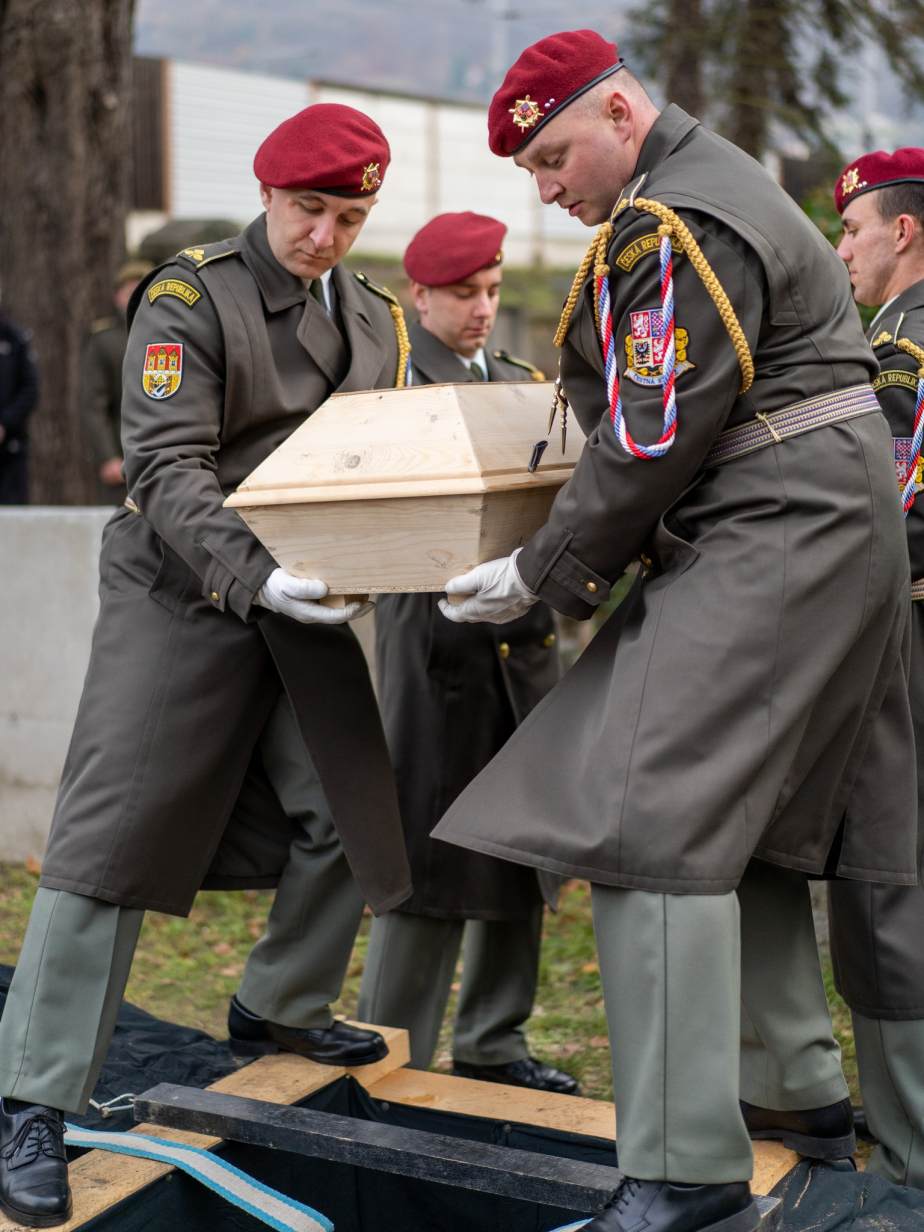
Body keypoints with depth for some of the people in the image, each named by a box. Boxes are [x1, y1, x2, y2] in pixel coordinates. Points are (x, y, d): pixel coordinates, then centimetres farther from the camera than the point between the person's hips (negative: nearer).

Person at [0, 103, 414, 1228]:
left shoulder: (376, 320, 13)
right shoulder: (188, 300, -8)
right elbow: (167, 468, -17)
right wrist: (250, 574, -32)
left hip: (305, 604, 7)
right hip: (181, 597, -6)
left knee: (347, 813, 8)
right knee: (115, 834, -9)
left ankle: (278, 1008, 33)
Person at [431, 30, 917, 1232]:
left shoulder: (676, 228, -15)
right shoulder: (717, 182, 20)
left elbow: (653, 443, -19)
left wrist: (543, 573, -10)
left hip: (773, 540, -11)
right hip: (828, 533, 11)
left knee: (650, 822, -15)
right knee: (743, 815, 17)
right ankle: (802, 1089, 28)